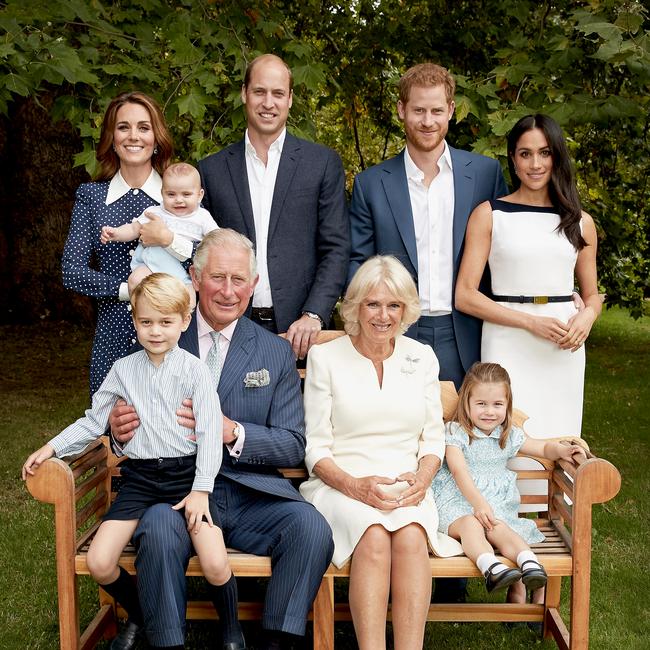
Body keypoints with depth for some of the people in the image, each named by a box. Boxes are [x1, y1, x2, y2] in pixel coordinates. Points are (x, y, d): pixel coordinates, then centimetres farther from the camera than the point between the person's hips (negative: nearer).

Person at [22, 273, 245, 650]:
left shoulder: (194, 370, -2)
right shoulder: (123, 369, 8)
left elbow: (210, 433, -6)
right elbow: (94, 421, 16)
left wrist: (201, 489, -13)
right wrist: (53, 448, 5)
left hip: (185, 474, -3)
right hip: (139, 477, 3)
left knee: (216, 565, -21)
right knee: (99, 563, -12)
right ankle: (138, 617, 21)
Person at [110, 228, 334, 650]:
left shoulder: (277, 353, 10)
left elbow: (293, 447, 5)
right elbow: (136, 427, 13)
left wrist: (234, 432, -14)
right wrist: (121, 430, -13)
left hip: (251, 496, 1)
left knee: (311, 527, -26)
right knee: (159, 528, -33)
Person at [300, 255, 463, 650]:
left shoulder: (422, 358, 13)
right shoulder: (325, 357, 5)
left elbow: (433, 439, 15)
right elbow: (316, 447, 2)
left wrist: (422, 478, -7)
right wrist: (354, 485, -15)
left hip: (407, 488, 2)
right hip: (341, 485, -2)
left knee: (410, 534, -32)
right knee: (374, 536, -34)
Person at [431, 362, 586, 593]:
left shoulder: (509, 435, 13)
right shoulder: (455, 432, -2)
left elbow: (544, 448, 24)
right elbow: (460, 472, -14)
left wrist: (561, 449, -1)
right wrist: (478, 503, -28)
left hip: (496, 503, 3)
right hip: (457, 500, -3)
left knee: (499, 528, -31)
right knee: (470, 523, -36)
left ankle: (529, 562, -52)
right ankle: (490, 566, -58)